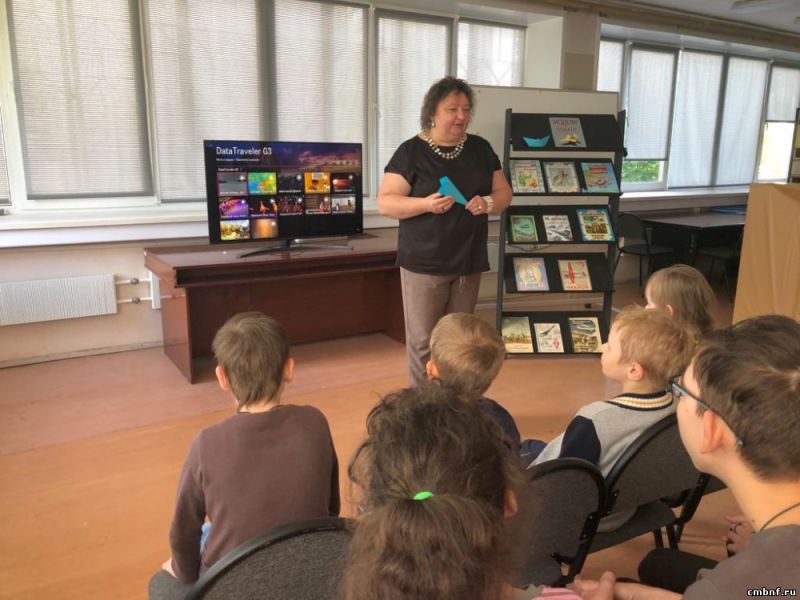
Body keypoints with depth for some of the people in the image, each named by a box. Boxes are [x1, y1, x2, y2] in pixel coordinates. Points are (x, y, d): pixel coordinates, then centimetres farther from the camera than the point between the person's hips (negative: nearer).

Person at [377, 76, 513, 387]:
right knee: (423, 342, 0)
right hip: (424, 264, -4)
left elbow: (504, 193, 12)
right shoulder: (411, 151, -6)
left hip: (469, 262, 5)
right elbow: (385, 202, -9)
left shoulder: (480, 148, 8)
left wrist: (488, 203, -11)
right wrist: (426, 204, -25)